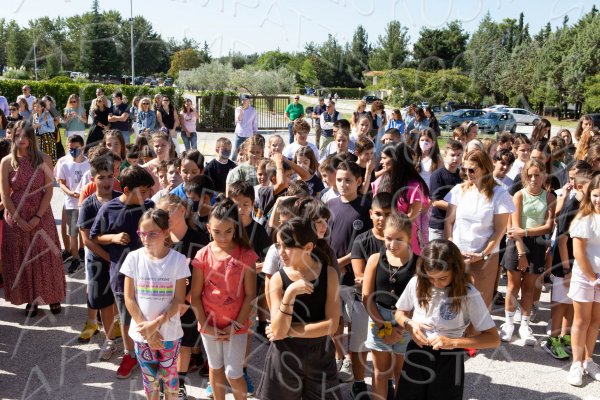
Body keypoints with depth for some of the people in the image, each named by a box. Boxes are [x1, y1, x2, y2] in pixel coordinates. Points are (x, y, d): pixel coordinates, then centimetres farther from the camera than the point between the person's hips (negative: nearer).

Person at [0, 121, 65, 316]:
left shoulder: (44, 159, -4)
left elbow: (49, 191, -6)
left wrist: (37, 217, -13)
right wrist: (19, 220, -10)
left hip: (41, 217, -1)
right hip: (16, 219, 1)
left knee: (46, 258, 6)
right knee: (22, 259, 7)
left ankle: (53, 297, 20)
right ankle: (31, 299, 20)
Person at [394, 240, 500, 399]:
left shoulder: (468, 294, -17)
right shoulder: (416, 284, -8)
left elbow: (493, 339, -15)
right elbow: (400, 313, 9)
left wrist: (454, 342, -25)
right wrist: (409, 324, -13)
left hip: (448, 361, -2)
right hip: (416, 354, 3)